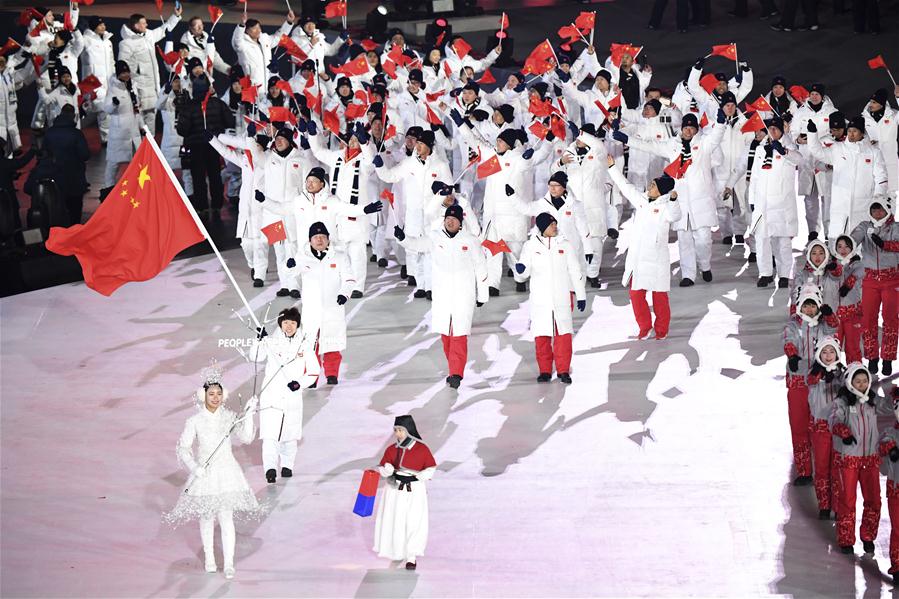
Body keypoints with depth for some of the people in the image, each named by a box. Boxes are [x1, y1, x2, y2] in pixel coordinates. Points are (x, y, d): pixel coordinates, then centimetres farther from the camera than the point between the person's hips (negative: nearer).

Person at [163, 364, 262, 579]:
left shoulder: (229, 417, -1)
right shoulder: (195, 421, -6)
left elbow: (245, 438, -12)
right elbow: (183, 447, -4)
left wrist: (248, 414, -21)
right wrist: (194, 467, -18)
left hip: (226, 471, 0)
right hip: (204, 472, 0)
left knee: (226, 516, -6)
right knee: (206, 517, 11)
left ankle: (229, 564, -5)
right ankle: (209, 558, 28)